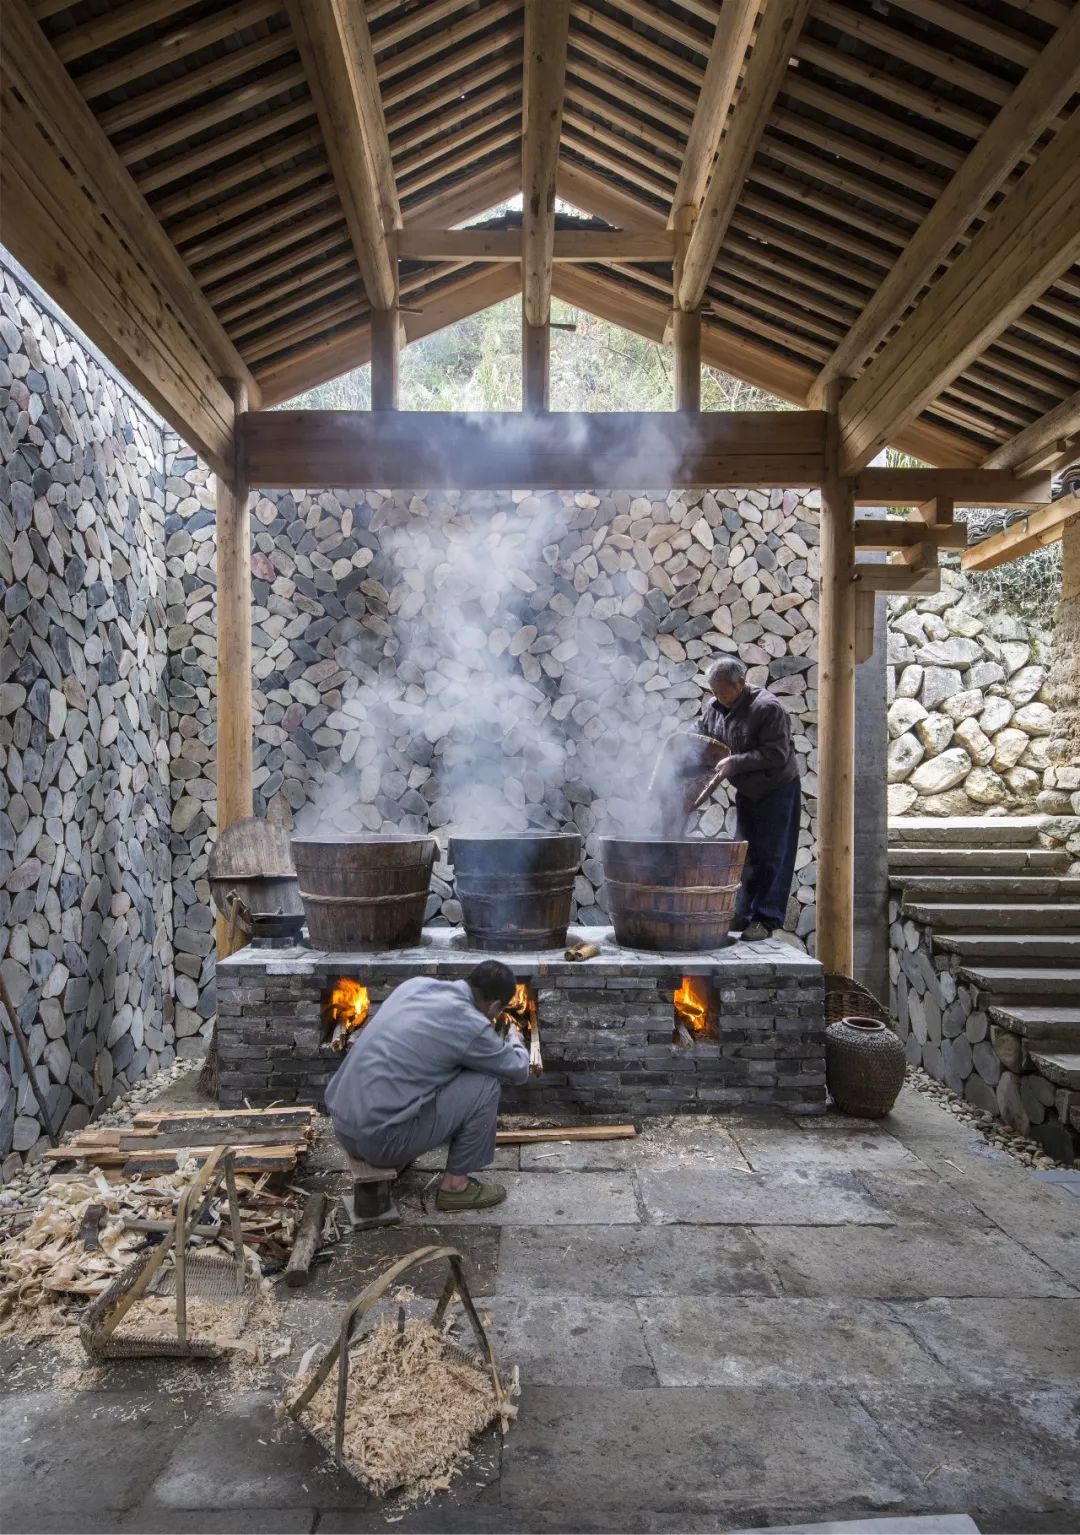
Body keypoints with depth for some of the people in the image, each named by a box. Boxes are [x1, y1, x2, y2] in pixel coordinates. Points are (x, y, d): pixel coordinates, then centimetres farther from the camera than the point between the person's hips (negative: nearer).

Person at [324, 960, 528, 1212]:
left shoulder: (416, 984, 8)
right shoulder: (470, 1025, -12)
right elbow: (518, 1071, 5)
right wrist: (514, 1041, 29)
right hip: (380, 1139, -8)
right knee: (485, 1084, 0)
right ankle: (455, 1185, 11)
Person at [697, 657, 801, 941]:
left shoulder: (768, 708, -23)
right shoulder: (714, 708, -1)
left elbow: (776, 755, -27)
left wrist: (734, 763, -30)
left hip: (777, 791, -7)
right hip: (746, 793, 7)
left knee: (771, 856, -4)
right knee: (748, 856, 11)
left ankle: (767, 919, 2)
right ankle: (745, 915, 18)